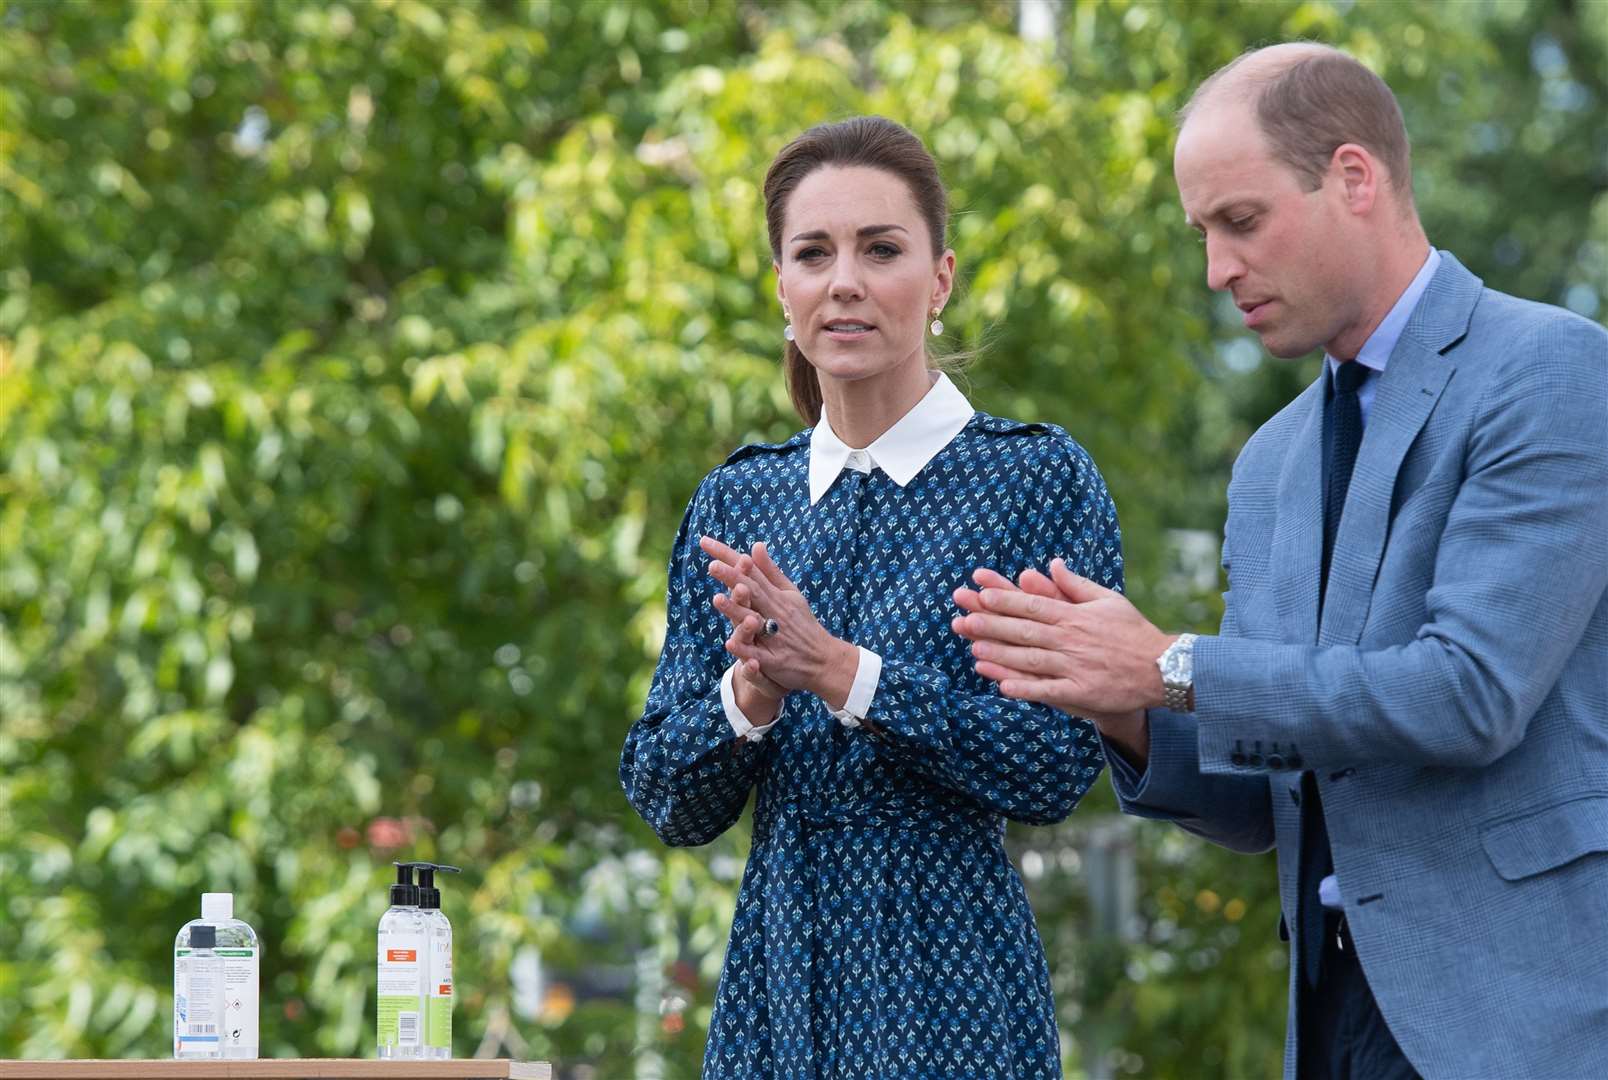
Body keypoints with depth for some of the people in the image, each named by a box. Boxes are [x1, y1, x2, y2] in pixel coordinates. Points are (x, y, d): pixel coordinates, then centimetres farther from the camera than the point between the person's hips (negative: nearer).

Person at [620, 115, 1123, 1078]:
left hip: (948, 997, -4)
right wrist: (750, 694, -13)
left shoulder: (1040, 480, -3)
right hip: (772, 988, 4)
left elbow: (1057, 768, -12)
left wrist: (840, 671, -19)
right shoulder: (736, 501, 9)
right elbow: (667, 801, 6)